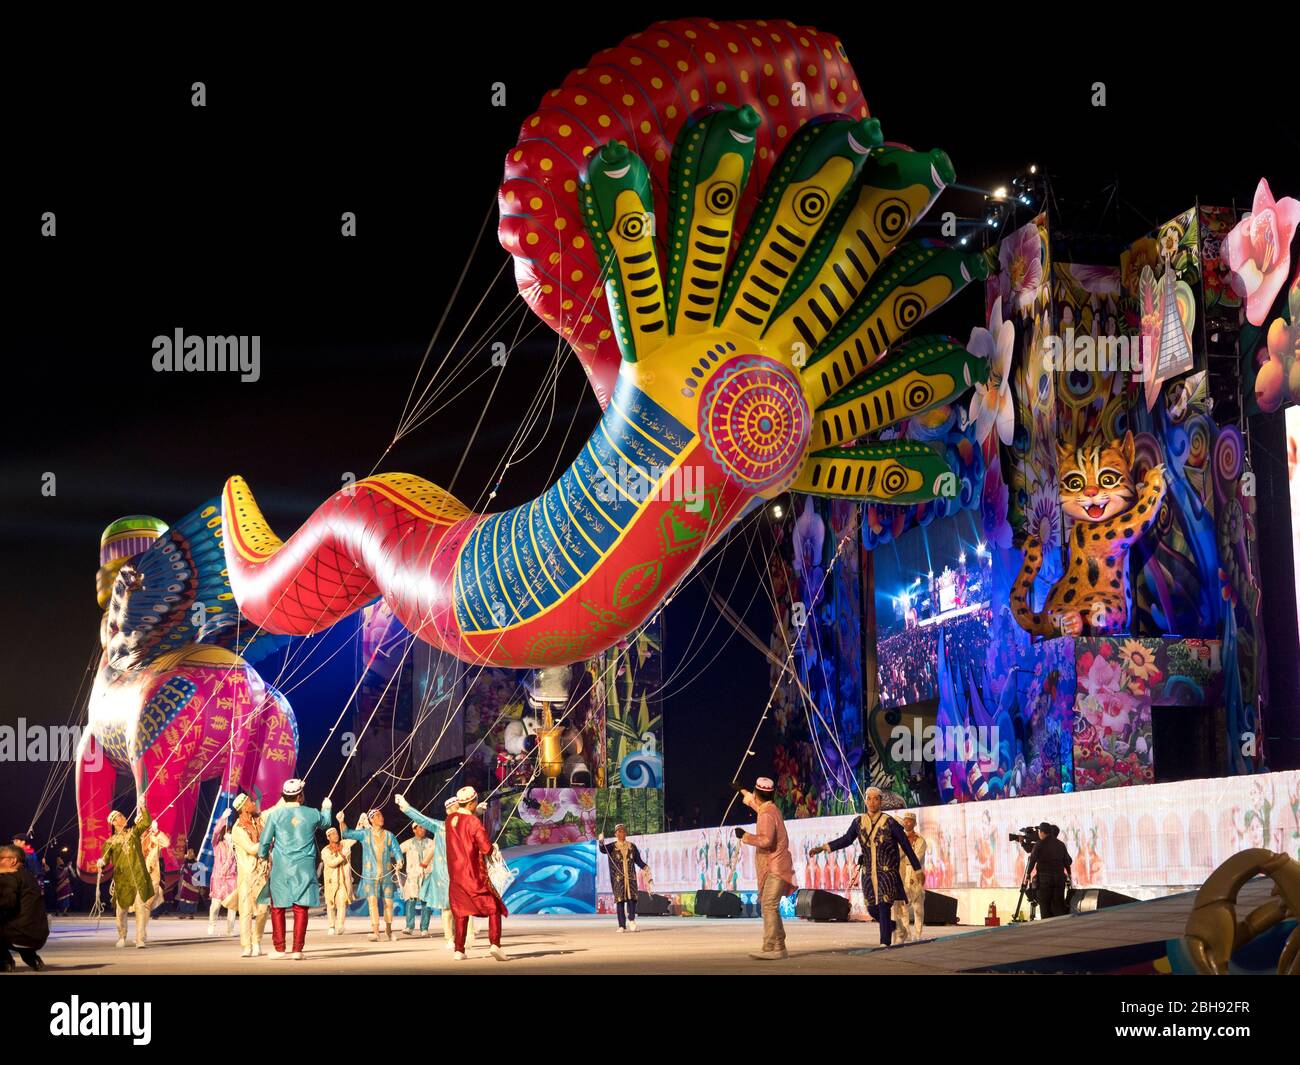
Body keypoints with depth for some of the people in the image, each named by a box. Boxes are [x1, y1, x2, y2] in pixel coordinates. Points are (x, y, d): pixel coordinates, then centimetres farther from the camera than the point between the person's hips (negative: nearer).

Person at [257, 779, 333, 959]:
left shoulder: (275, 814, -4)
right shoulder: (313, 814, 1)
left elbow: (264, 842, 0)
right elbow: (325, 824, 24)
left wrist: (263, 855, 21)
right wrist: (326, 809, 45)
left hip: (281, 868, 0)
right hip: (304, 868, 0)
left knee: (278, 908, 9)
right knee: (301, 908, 2)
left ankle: (280, 949, 10)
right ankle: (297, 949, -1)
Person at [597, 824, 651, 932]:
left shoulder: (632, 846, 12)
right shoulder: (612, 847, 5)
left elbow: (638, 860, 12)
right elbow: (603, 850, -14)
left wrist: (645, 867, -5)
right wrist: (601, 842, -35)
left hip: (631, 876, 2)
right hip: (618, 877, -2)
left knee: (632, 897, -12)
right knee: (620, 900, -6)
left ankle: (631, 920, 2)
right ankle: (622, 925, -5)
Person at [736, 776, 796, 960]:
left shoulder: (766, 815, -16)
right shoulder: (771, 808, 14)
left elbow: (766, 840, -29)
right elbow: (755, 803, 38)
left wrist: (745, 836, -19)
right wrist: (743, 792, 51)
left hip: (775, 869, -10)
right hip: (774, 867, 10)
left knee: (769, 906, -18)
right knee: (769, 906, 14)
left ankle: (771, 949, -26)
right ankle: (780, 948, 17)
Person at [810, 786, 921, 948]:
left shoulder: (889, 822, -10)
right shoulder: (859, 822, 0)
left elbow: (906, 845, -4)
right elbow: (847, 839, 13)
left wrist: (918, 869, -1)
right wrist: (823, 848, 5)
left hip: (887, 871, -5)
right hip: (869, 873, 5)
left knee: (884, 906, -15)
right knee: (872, 909, 9)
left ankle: (885, 942, -11)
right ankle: (893, 927, 36)